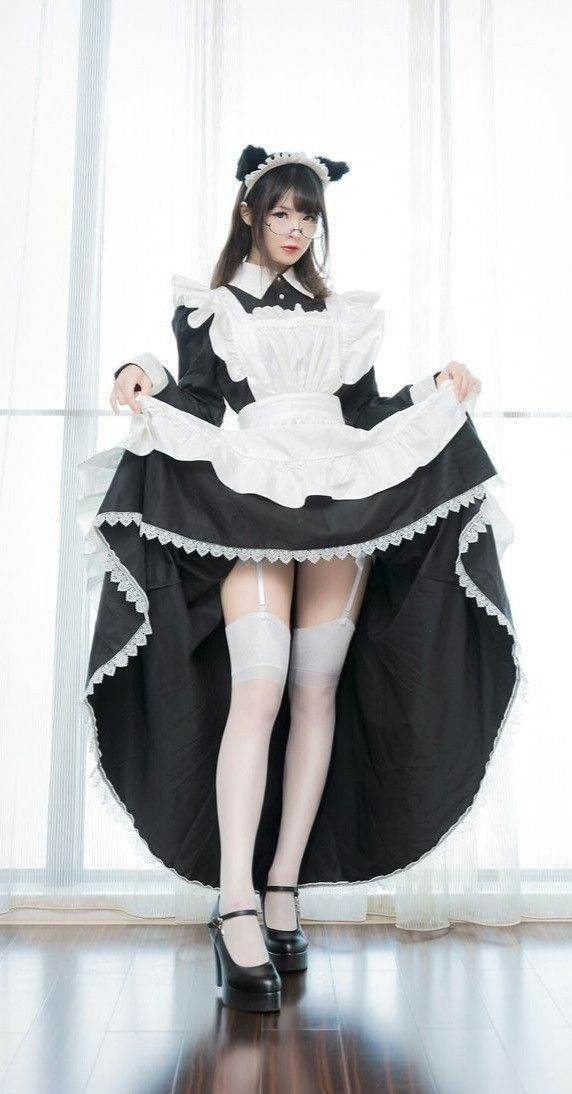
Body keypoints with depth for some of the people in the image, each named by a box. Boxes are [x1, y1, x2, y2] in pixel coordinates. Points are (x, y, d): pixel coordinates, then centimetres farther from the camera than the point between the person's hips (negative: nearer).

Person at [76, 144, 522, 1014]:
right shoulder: (206, 305, 14)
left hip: (343, 499, 4)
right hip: (248, 494, -3)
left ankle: (283, 887, 5)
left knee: (318, 690, -3)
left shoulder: (340, 312, 23)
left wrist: (437, 392, 8)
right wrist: (144, 381, -14)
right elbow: (198, 401, 4)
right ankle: (235, 912, -16)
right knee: (258, 688, -18)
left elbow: (366, 412, 18)